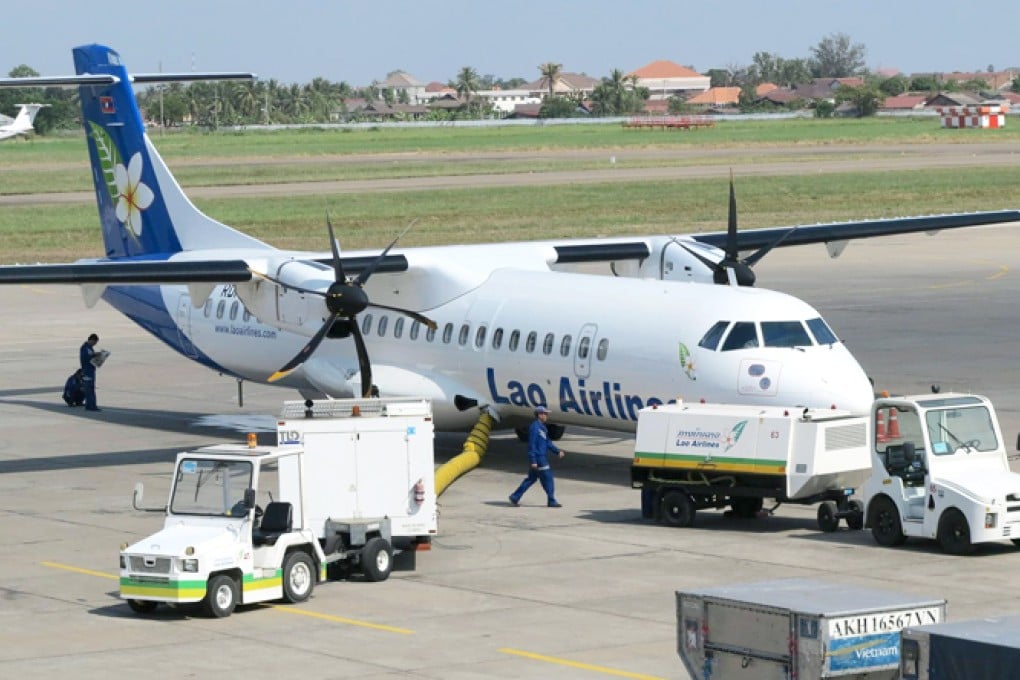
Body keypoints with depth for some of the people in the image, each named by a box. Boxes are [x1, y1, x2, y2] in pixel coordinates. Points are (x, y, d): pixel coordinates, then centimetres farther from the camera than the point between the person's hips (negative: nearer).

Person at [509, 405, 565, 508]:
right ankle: (552, 501, 4)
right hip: (538, 458, -10)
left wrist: (557, 451, 14)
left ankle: (515, 497, 16)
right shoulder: (534, 427, -16)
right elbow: (531, 445, -19)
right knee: (547, 478, -3)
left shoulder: (542, 427, 16)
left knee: (531, 478, 13)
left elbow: (547, 442, 22)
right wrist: (533, 461, -21)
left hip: (542, 456, 10)